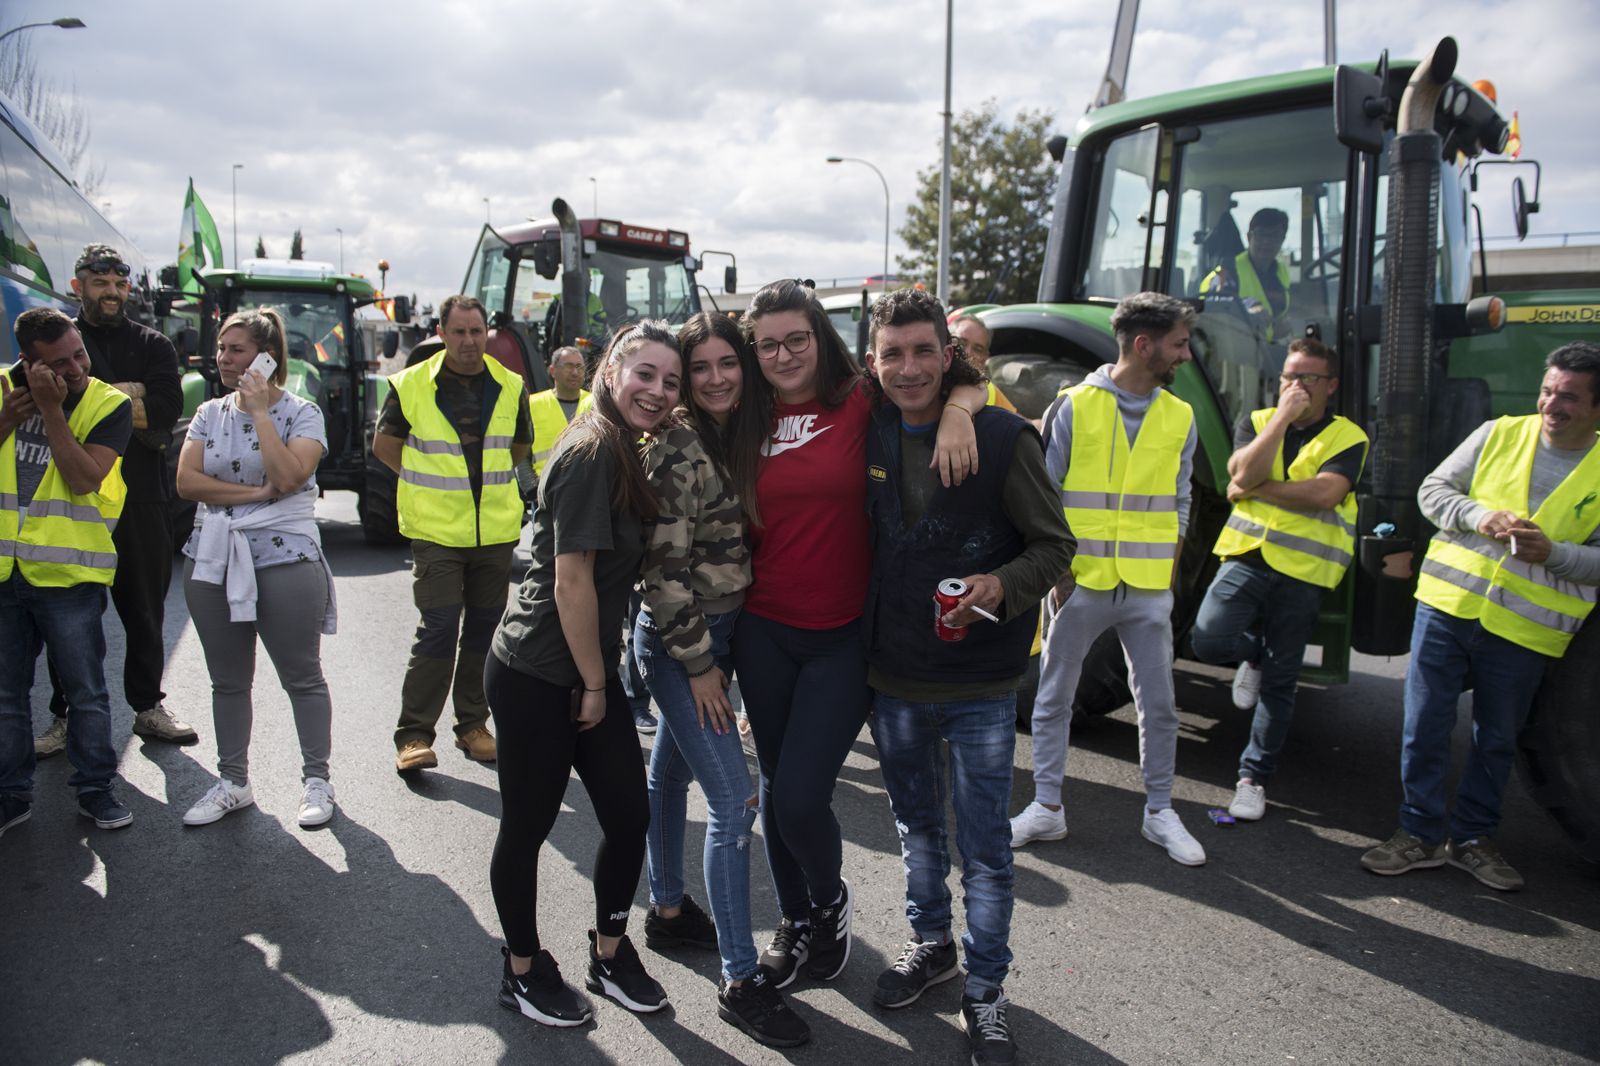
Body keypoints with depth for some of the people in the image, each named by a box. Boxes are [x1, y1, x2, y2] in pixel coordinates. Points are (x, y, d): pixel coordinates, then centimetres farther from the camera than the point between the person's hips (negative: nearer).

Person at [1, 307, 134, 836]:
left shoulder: (109, 405, -6)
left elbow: (84, 481, -18)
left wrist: (50, 409, -19)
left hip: (68, 574, -3)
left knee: (86, 692, 6)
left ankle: (94, 788, 21)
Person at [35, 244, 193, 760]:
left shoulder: (152, 345, 10)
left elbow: (167, 407, -7)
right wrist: (131, 395, -13)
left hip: (141, 500, 1)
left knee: (145, 610, 8)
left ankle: (148, 705, 21)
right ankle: (66, 716, 16)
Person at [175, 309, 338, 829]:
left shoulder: (301, 412, -3)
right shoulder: (209, 413, 10)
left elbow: (289, 477, -18)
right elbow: (186, 481, -1)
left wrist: (260, 412, -14)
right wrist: (256, 492, -12)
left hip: (286, 559, -5)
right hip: (213, 561, 5)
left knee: (302, 677, 3)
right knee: (228, 681, 13)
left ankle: (317, 780, 15)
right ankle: (232, 782, 26)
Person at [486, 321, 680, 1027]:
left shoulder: (625, 452, 9)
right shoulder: (593, 453, -18)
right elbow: (572, 580, -19)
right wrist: (594, 685, -12)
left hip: (587, 671, 8)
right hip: (535, 677, -8)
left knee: (630, 816, 10)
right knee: (527, 828, 10)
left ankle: (610, 955, 32)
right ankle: (523, 969, 31)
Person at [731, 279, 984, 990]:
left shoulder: (861, 403, -6)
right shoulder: (752, 423, 5)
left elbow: (965, 381, -3)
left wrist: (957, 411, -23)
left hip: (843, 638, -4)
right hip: (764, 632, 4)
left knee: (800, 796, -6)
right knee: (776, 786, 15)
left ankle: (830, 903, 27)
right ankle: (795, 918, 38)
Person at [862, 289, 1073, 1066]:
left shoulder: (1003, 436, -13)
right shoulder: (871, 438, 0)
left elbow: (1054, 545, -8)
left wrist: (1004, 582, -27)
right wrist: (862, 637, 2)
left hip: (979, 683, -4)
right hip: (892, 678, 4)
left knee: (984, 847, 6)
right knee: (915, 823, 21)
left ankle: (985, 988, 27)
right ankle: (930, 943, 44)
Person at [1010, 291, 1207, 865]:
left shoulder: (1179, 417, 7)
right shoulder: (1076, 406, -4)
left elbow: (1178, 505, 11)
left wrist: (1167, 579, 3)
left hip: (1148, 590, 3)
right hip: (1081, 582, -2)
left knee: (1158, 705, 9)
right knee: (1053, 699, 7)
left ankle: (1160, 812, 25)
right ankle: (1047, 807, 21)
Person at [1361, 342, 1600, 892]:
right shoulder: (1499, 434, 4)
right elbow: (1433, 489, 4)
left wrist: (1553, 552, -19)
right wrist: (1477, 516, -15)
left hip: (1524, 631, 0)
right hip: (1447, 604, 0)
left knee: (1496, 741, 13)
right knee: (1424, 727, 3)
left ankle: (1473, 837, 30)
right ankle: (1420, 834, 18)